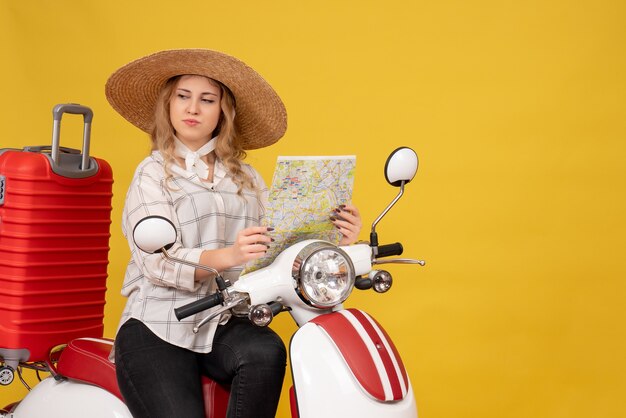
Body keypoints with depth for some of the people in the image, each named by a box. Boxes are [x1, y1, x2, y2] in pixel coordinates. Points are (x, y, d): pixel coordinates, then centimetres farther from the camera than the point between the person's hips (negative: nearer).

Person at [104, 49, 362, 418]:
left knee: (267, 352, -29)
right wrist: (227, 256, -31)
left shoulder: (246, 178, 17)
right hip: (158, 329, -3)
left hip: (224, 325, 3)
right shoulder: (153, 173, 2)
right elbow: (158, 261, -13)